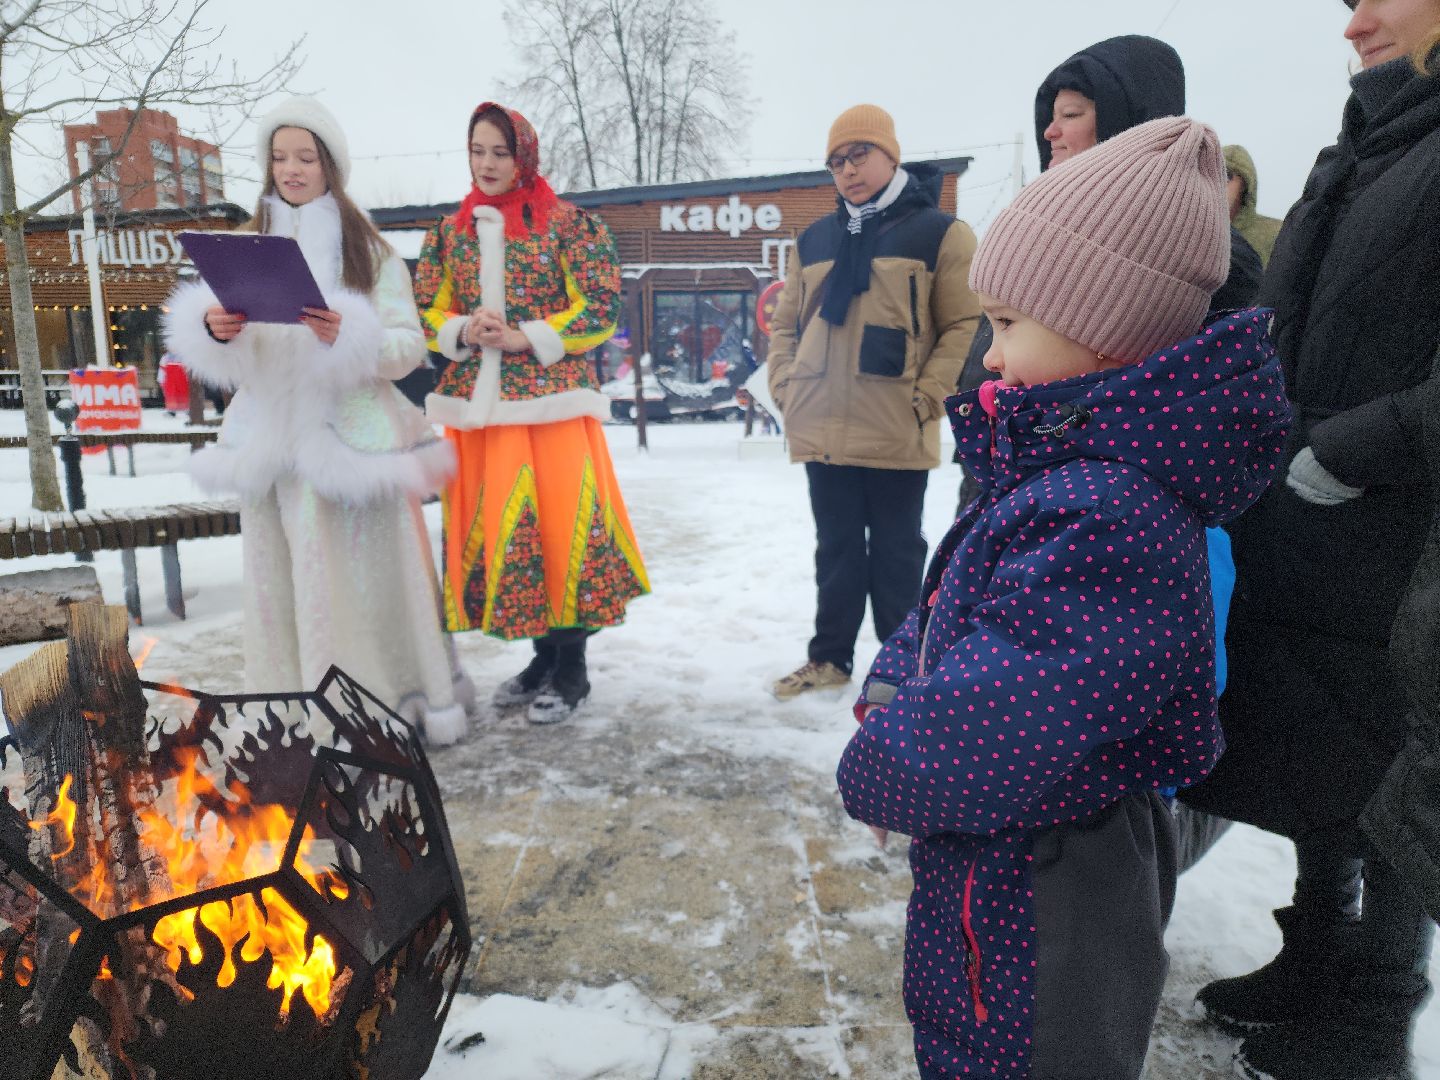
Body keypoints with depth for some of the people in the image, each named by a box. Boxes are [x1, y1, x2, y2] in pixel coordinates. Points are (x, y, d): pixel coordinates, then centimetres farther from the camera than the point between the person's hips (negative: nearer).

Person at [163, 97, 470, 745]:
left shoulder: (369, 251, 6)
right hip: (273, 436, 3)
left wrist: (350, 337, -22)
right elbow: (226, 354, 9)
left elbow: (409, 346, -3)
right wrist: (215, 329, -14)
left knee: (367, 570, -4)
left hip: (353, 434, -3)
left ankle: (397, 697, 9)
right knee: (284, 576, 2)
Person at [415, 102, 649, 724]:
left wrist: (527, 338, -13)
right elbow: (426, 310, 15)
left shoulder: (569, 223, 1)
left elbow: (601, 307, -4)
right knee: (491, 525, 6)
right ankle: (543, 657, 22)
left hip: (553, 398, -4)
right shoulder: (450, 230, 15)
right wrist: (462, 332, -7)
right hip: (475, 402, 5)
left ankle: (571, 668, 10)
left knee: (561, 523, -6)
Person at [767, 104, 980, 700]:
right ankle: (830, 655, 26)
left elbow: (966, 324, -4)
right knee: (836, 547, 14)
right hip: (821, 429, 4)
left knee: (895, 550, 7)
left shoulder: (939, 232, 1)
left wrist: (925, 399, -12)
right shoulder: (814, 240, 15)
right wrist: (785, 389, 4)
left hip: (896, 432, -4)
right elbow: (785, 324, 18)